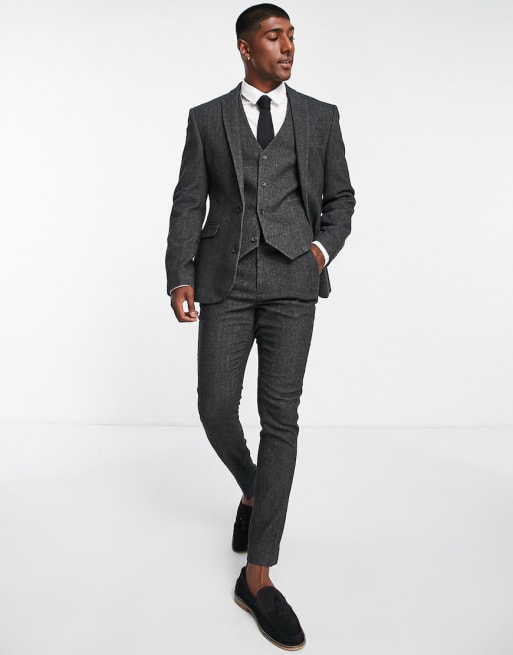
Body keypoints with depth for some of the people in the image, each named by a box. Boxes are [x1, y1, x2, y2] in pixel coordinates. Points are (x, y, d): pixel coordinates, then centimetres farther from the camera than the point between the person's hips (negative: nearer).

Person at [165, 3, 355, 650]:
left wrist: (323, 247, -5)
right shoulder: (206, 119, 10)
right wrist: (179, 276, -10)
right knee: (216, 409, -3)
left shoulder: (320, 117, 12)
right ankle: (253, 491, 31)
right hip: (226, 280, 1)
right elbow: (188, 204, 4)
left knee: (280, 415, -9)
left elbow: (340, 199, 15)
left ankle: (257, 575, -3)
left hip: (292, 280, 0)